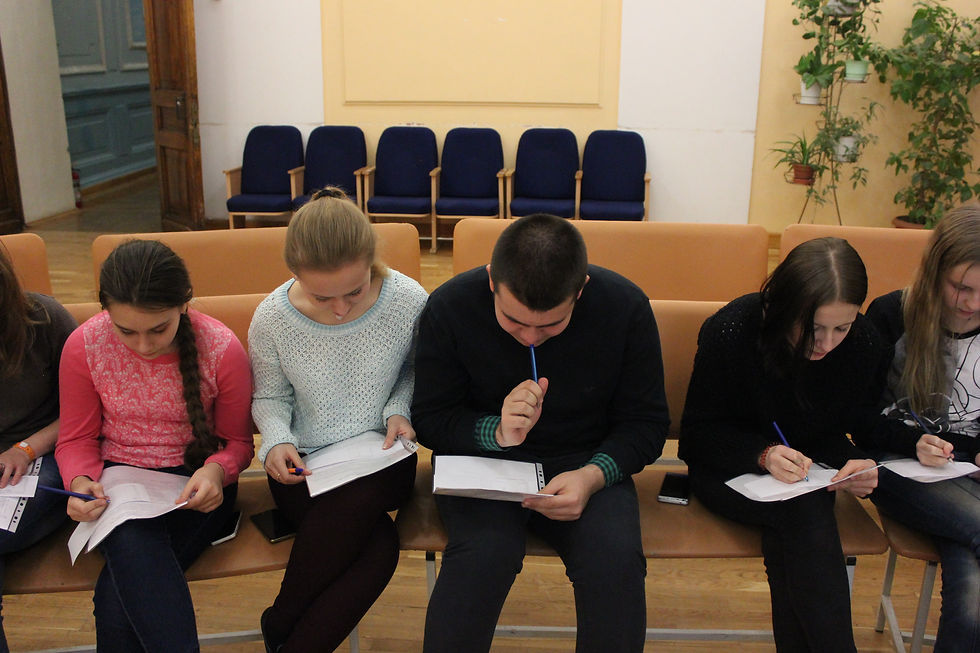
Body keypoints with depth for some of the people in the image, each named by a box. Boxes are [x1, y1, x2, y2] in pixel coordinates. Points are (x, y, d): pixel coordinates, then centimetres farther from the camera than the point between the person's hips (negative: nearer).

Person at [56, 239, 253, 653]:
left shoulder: (222, 349, -12)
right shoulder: (84, 346, -7)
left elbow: (237, 441, 1)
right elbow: (76, 439, 5)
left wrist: (216, 471, -21)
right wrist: (80, 482, -17)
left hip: (194, 483, -1)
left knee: (119, 591, -26)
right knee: (131, 544, -34)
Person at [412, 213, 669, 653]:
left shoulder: (626, 307, -12)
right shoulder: (450, 306, -13)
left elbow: (646, 423, -3)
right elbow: (429, 419, -3)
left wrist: (593, 476, -22)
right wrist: (497, 432, -24)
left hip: (584, 463, 1)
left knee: (616, 560, -29)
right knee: (484, 548, -33)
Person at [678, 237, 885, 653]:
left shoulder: (865, 345, -11)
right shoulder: (729, 332, -21)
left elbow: (859, 427, 3)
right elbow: (698, 431, -12)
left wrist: (855, 463, -22)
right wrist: (763, 454, -30)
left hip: (811, 476, 3)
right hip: (729, 472, -3)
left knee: (788, 541, -30)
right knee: (807, 513, -32)